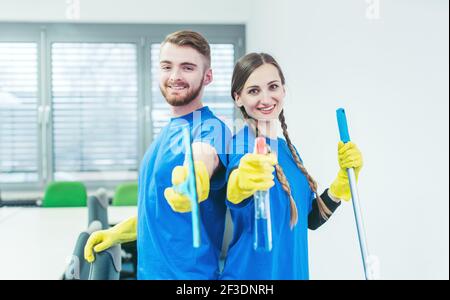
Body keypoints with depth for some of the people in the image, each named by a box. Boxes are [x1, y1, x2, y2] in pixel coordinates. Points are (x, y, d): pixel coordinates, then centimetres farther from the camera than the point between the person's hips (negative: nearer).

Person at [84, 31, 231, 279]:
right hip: (149, 269, 8)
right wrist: (119, 232, 11)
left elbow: (206, 156, -43)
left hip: (189, 273, -8)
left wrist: (193, 185, -63)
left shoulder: (210, 128, -18)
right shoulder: (168, 131, 8)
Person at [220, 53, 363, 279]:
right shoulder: (241, 145, -15)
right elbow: (232, 194, -37)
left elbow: (311, 219, 9)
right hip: (252, 272, -7)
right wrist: (242, 183, -58)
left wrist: (344, 177, -3)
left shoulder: (288, 149, 6)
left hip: (294, 272, 7)